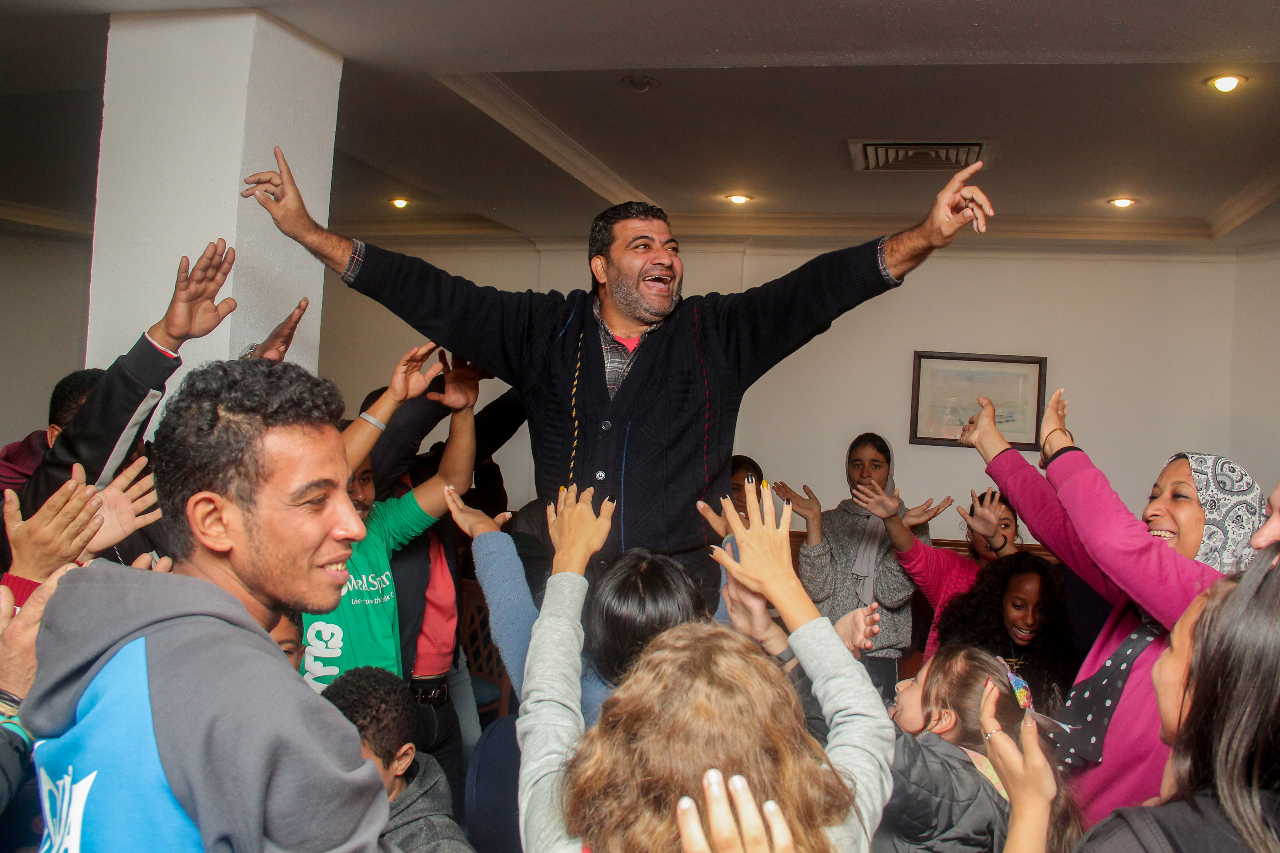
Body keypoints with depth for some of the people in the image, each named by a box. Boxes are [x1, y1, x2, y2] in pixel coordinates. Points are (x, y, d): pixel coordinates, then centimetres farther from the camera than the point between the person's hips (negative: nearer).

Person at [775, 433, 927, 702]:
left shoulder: (910, 524, 7)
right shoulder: (831, 521, 11)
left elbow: (891, 595, -8)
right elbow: (817, 589, -5)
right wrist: (813, 521, -8)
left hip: (880, 653, -1)